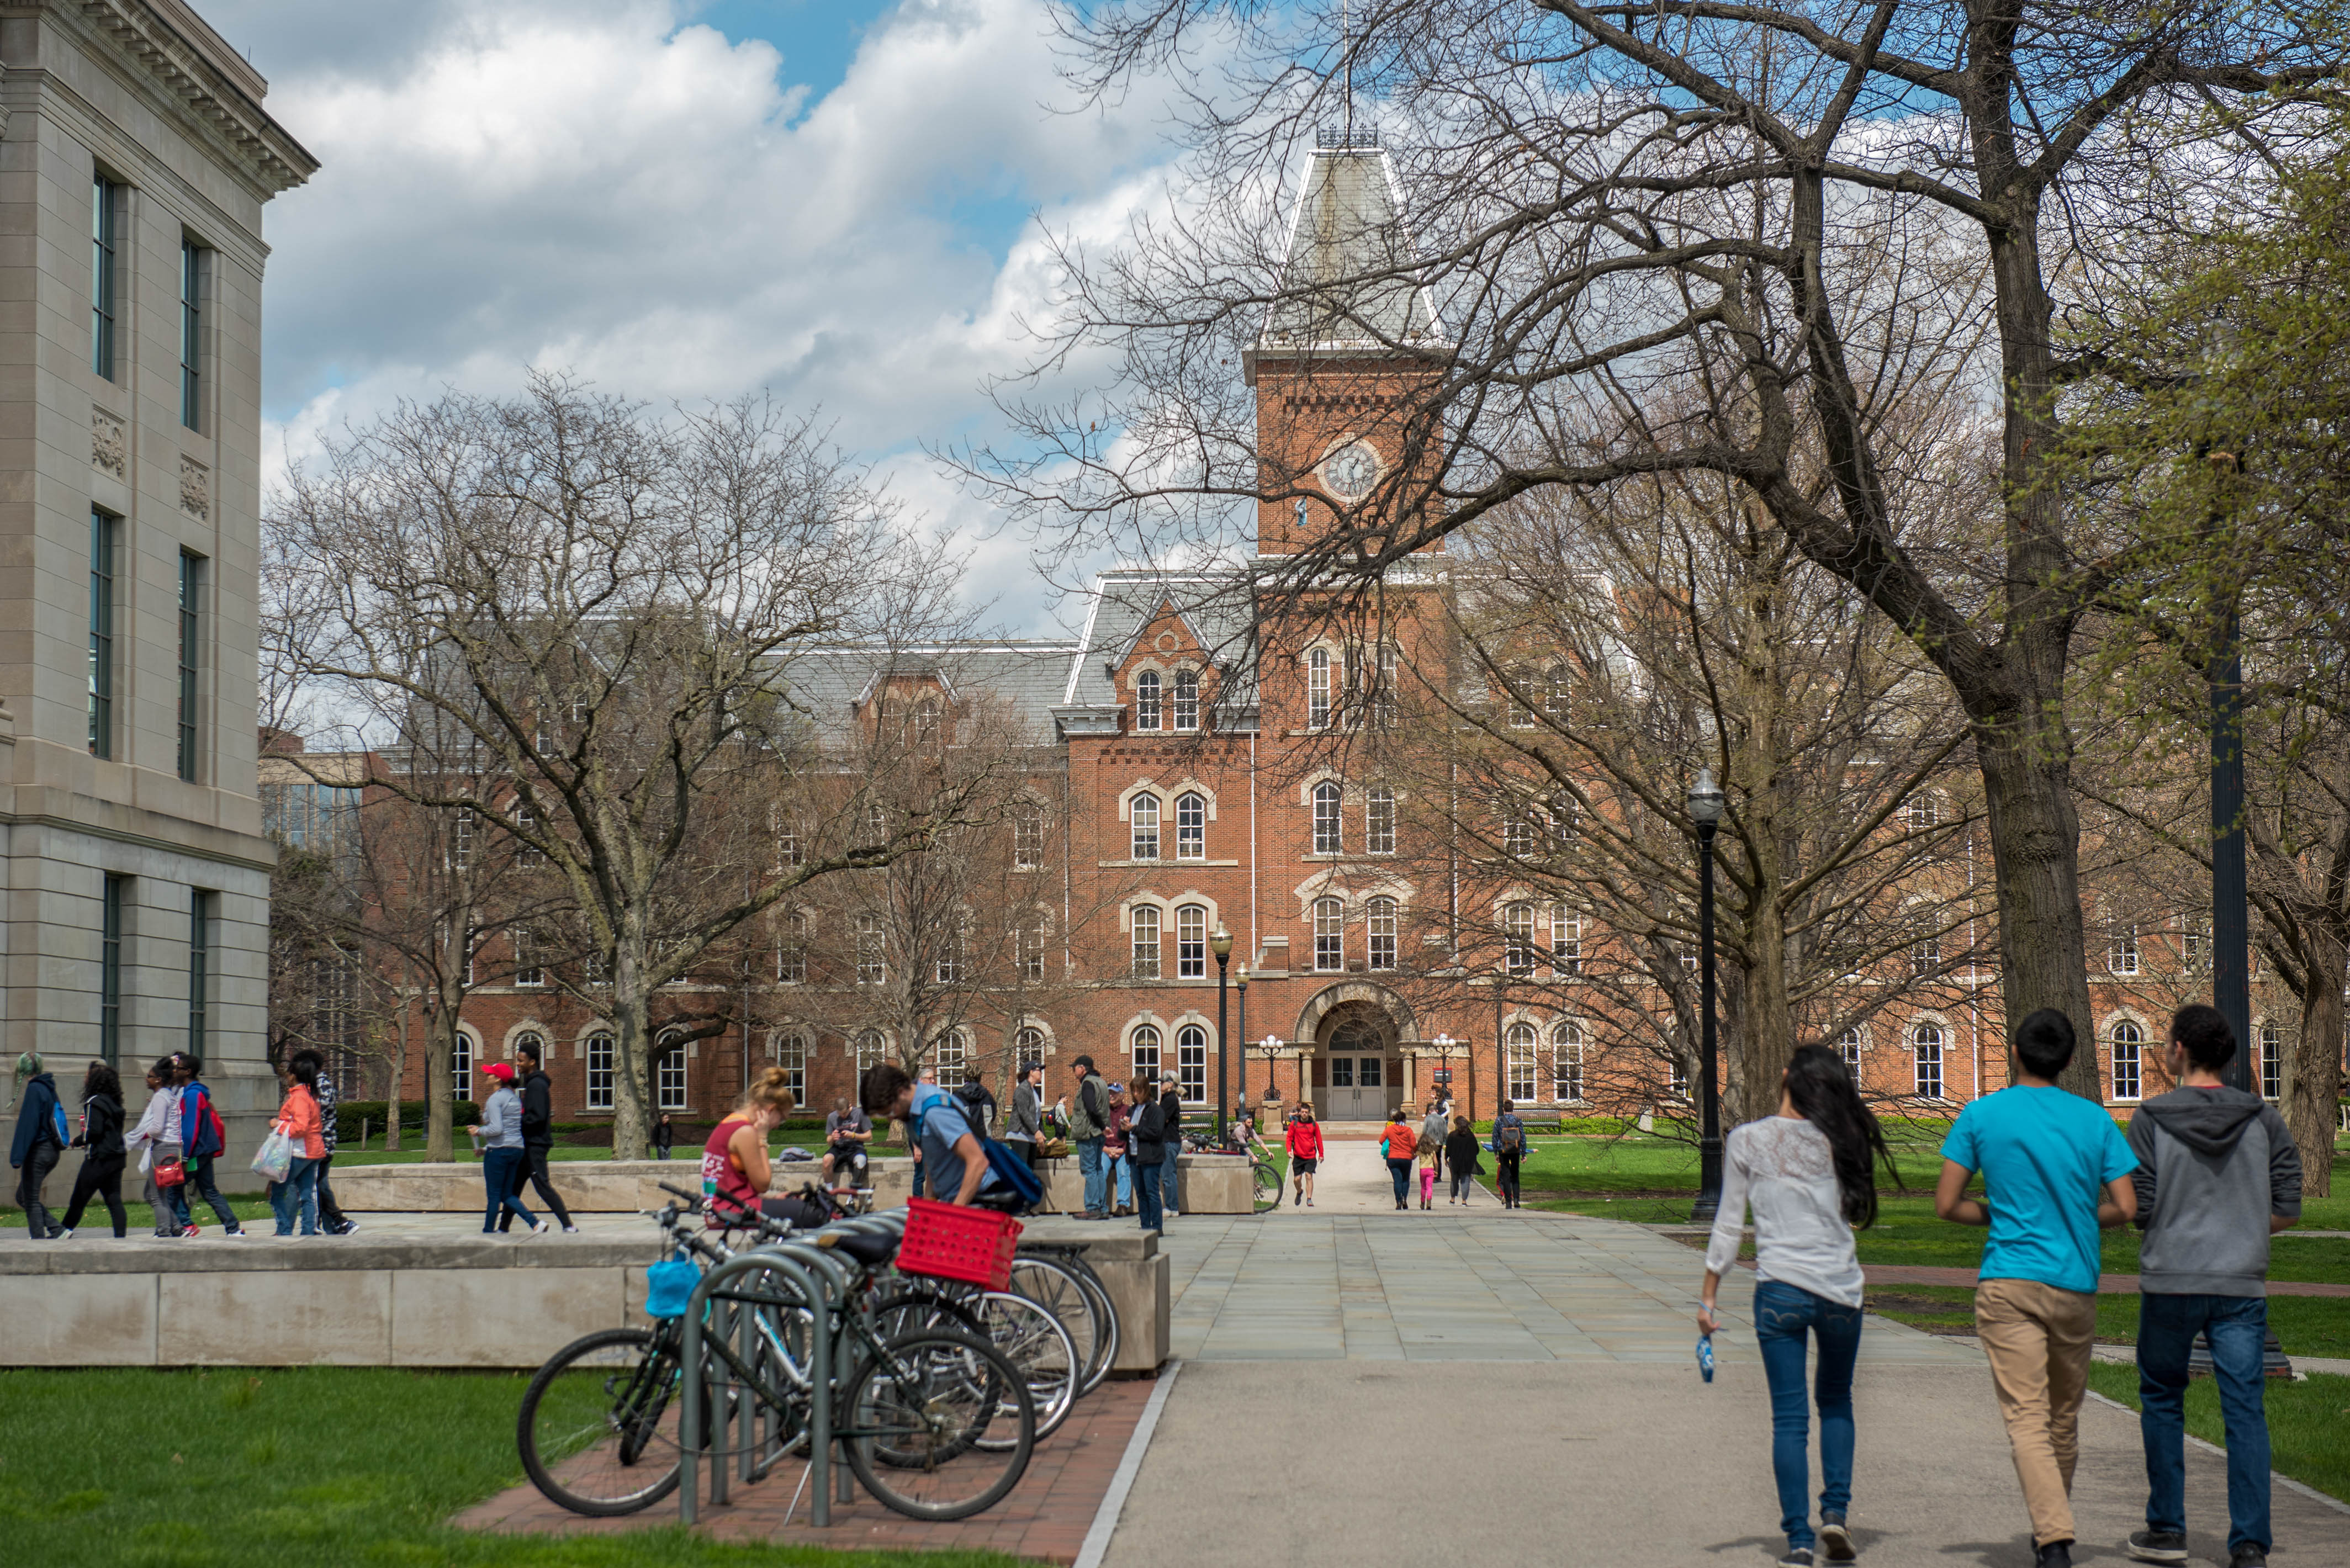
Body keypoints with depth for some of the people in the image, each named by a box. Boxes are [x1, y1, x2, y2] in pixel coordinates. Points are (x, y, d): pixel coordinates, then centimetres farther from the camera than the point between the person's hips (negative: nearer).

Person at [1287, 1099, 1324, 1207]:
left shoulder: (1314, 1125, 3)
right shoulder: (1294, 1124, 3)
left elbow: (1319, 1140, 9)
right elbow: (1289, 1138, 6)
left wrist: (1321, 1154, 9)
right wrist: (1289, 1150, -8)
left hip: (1311, 1157, -1)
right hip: (1298, 1157, 1)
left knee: (1309, 1176, -13)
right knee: (1297, 1179, 3)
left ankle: (1309, 1199, -8)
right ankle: (1299, 1192, 34)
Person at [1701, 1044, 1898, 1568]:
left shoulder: (1746, 1141, -3)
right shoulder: (1839, 1142, 1)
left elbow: (1728, 1226, -1)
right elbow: (1856, 1214, 10)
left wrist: (1708, 1296, 6)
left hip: (1780, 1288, -2)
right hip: (1841, 1288, 2)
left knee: (1789, 1416, 4)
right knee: (1837, 1401, 22)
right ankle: (1835, 1510, 9)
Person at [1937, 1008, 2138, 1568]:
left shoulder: (1981, 1115, -1)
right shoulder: (2095, 1119, 5)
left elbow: (1947, 1205, -1)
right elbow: (2127, 1208, 3)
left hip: (2009, 1283, -3)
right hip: (2077, 1288, 3)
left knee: (2026, 1417, -8)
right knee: (2064, 1418, 17)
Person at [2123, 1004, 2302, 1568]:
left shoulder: (2150, 1120, -5)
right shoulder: (2264, 1120, 2)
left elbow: (2138, 1210, -7)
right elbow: (2287, 1210, 2)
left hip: (2170, 1284, -1)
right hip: (2242, 1287, 1)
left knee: (2162, 1401, 15)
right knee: (2245, 1411, 1)